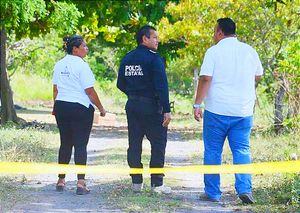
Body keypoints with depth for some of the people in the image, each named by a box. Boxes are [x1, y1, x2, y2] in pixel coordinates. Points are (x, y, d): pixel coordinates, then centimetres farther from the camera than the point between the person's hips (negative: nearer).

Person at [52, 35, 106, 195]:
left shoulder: (59, 65, 8)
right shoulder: (81, 65, -13)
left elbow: (55, 89, 15)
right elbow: (90, 91, -13)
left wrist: (56, 107, 26)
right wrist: (101, 108, -4)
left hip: (61, 106, 6)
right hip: (81, 108, -6)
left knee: (65, 144, 14)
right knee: (80, 145, -4)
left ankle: (61, 180, 18)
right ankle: (81, 182, -9)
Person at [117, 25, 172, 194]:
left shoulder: (127, 59, 10)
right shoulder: (154, 58, -11)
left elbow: (121, 84, 13)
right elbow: (162, 85, -17)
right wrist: (166, 110, -18)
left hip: (132, 105, 7)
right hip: (151, 107, -7)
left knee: (134, 144, 10)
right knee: (158, 143, 0)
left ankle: (136, 182, 11)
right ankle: (157, 183, -3)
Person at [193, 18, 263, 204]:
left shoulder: (214, 51, -6)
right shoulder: (249, 51, 6)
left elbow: (205, 79, -13)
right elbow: (258, 76, 18)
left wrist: (197, 104, -10)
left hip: (217, 111, -3)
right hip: (244, 111, 3)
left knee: (213, 151, 7)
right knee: (242, 150, 7)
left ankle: (213, 193, 10)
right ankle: (245, 188, -9)